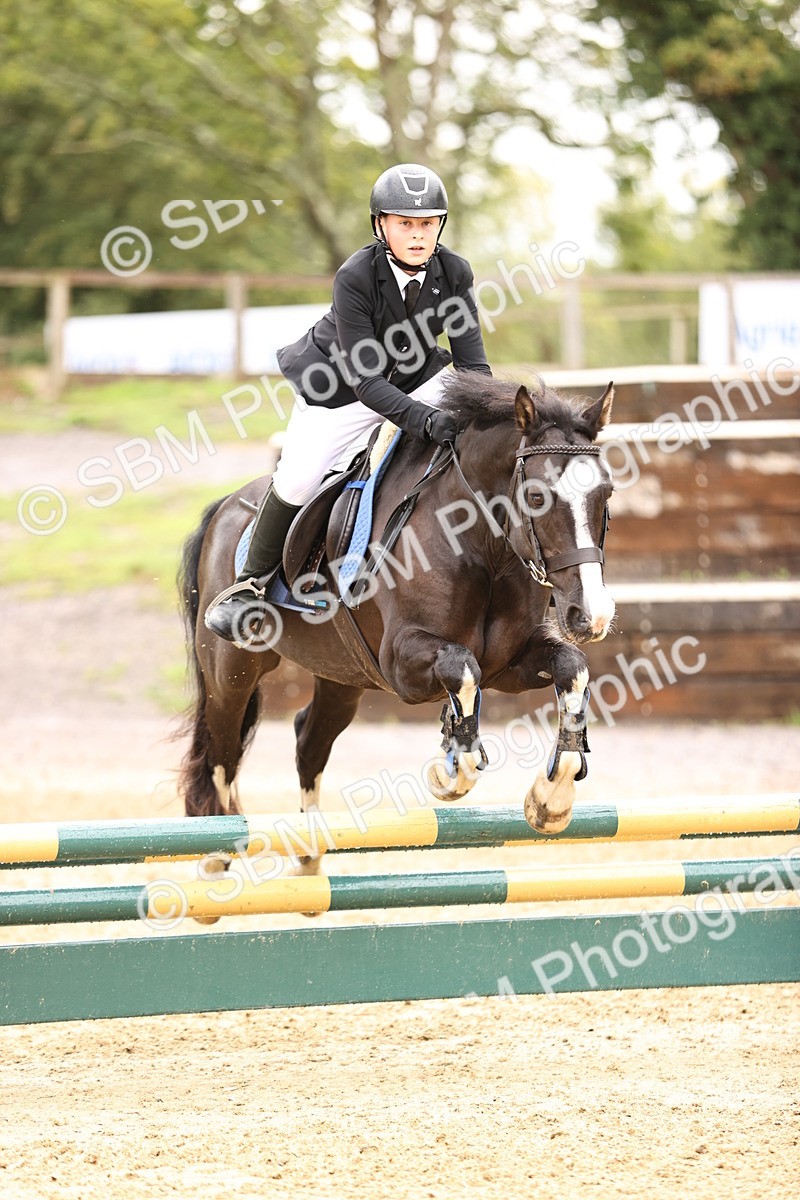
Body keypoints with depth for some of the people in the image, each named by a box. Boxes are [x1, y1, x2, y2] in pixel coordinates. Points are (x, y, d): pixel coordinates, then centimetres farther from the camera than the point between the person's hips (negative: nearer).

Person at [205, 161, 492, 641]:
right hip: (339, 389, -4)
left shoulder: (454, 273, -17)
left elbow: (472, 362, -15)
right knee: (298, 480, -21)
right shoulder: (355, 277, -29)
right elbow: (365, 381, -33)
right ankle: (252, 581, 4)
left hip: (414, 379, 4)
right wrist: (425, 420, -46)